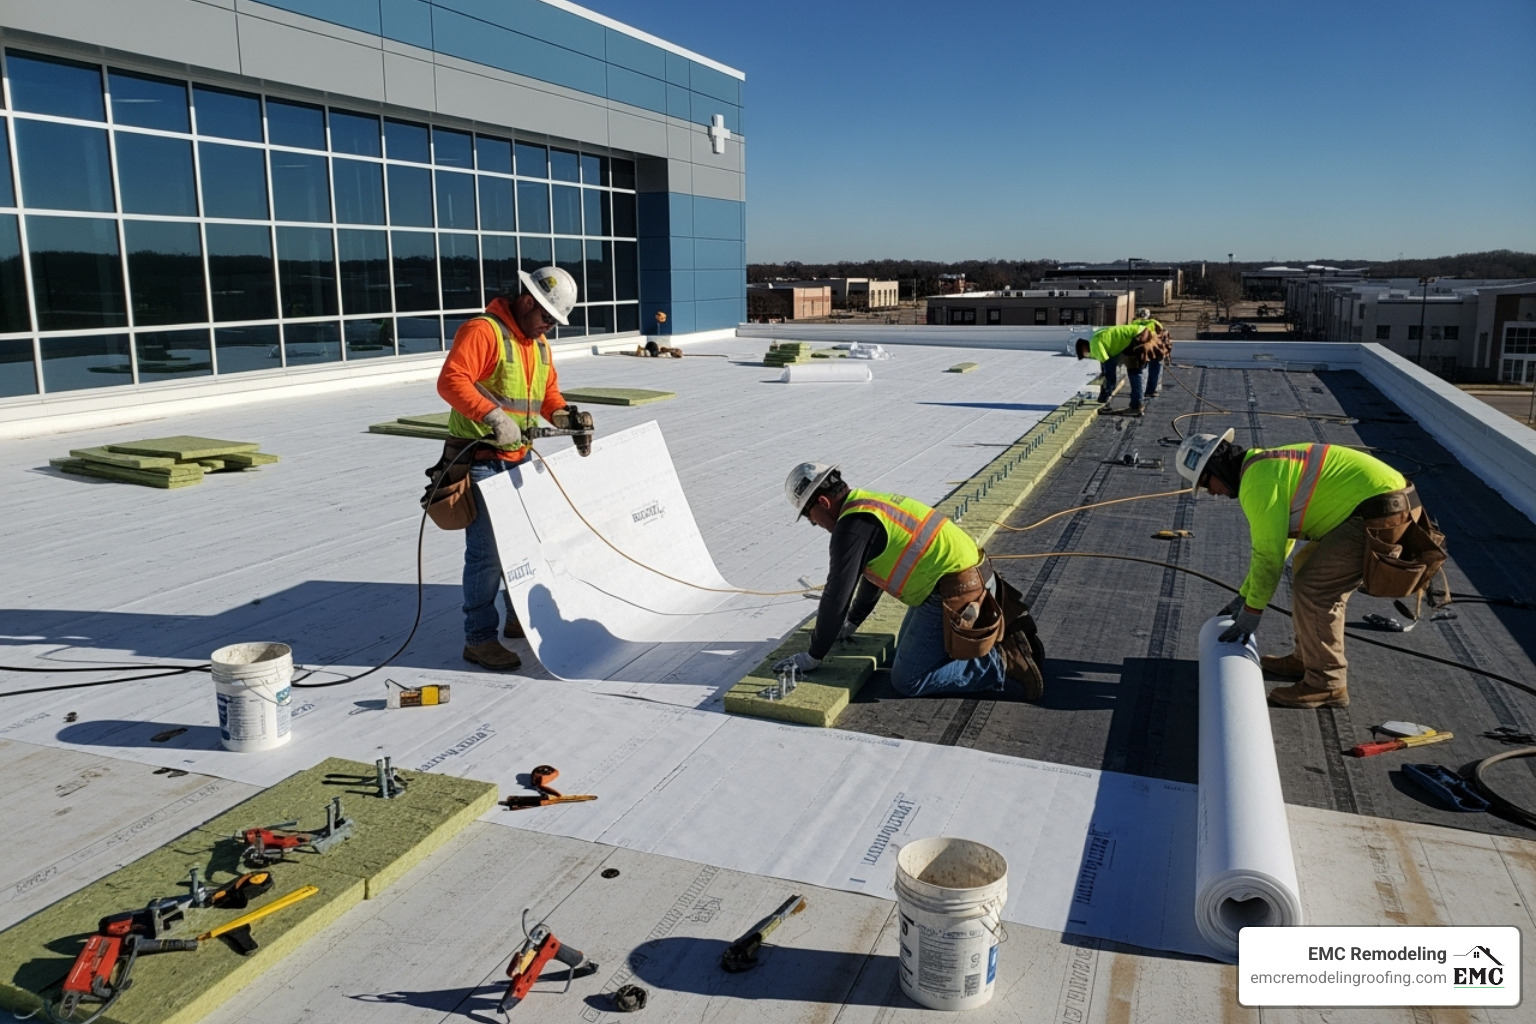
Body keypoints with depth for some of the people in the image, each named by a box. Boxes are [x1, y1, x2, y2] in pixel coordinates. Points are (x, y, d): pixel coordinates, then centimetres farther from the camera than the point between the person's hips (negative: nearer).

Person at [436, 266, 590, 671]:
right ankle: (479, 640, 2)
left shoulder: (538, 343, 15)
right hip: (480, 463, -9)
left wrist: (564, 415, 0)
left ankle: (520, 618, 35)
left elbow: (548, 391, 21)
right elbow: (450, 380, -25)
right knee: (487, 551, -8)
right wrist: (492, 415, -36)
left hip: (517, 461, 9)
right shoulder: (482, 331, -15)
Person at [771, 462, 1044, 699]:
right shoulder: (872, 502, 14)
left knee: (907, 681, -5)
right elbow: (873, 572, 27)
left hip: (955, 594, -10)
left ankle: (1004, 661, -6)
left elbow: (837, 596, -16)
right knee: (906, 652, 25)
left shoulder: (853, 525, -17)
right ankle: (1007, 630, 19)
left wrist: (813, 656, -5)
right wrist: (851, 623, 32)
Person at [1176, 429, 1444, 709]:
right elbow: (1273, 541, 27)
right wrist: (1243, 595, 29)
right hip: (1390, 499, 11)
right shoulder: (1268, 465, 19)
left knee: (1313, 587, -9)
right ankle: (1306, 657, 29)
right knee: (1307, 567, 20)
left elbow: (1268, 554, -11)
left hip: (1381, 514, -11)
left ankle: (1327, 684, 1)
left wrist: (1251, 610, 0)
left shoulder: (1258, 481, -13)